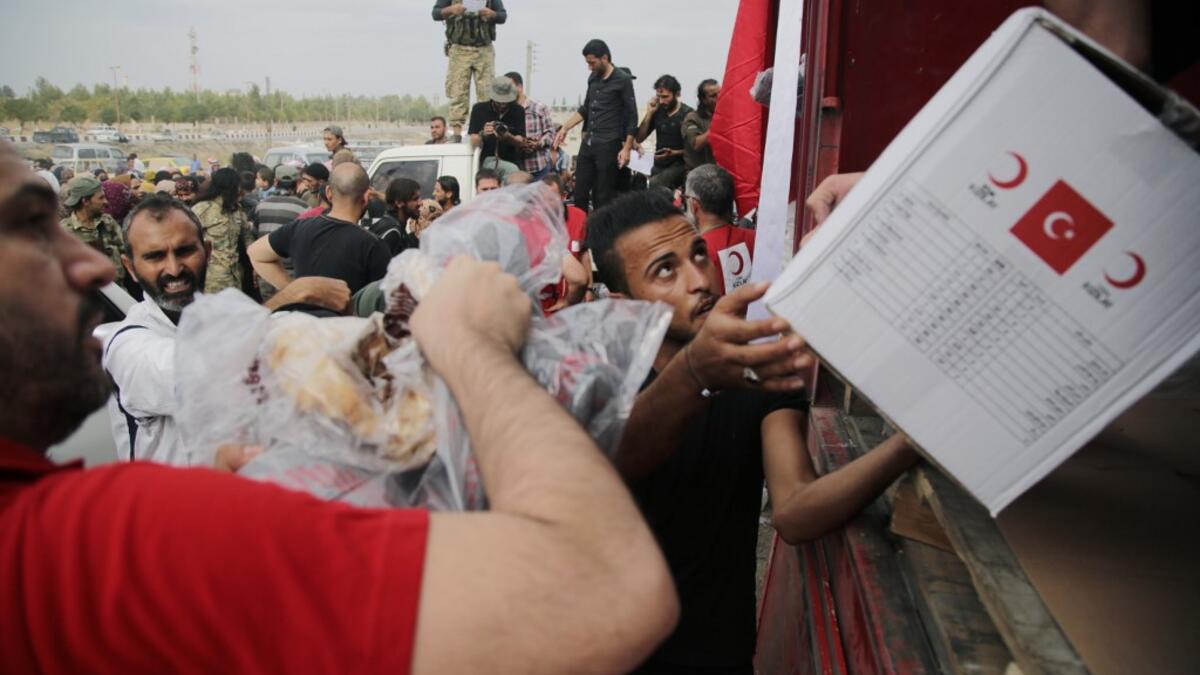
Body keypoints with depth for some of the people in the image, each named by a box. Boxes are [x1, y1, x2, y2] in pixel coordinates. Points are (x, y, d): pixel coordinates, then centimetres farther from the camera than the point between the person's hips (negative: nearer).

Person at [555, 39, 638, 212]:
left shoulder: (623, 80, -6)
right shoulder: (593, 78, 13)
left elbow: (631, 117, -7)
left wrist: (626, 148, -12)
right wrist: (564, 128, 16)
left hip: (608, 145, -6)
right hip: (588, 143, 7)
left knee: (603, 198, -2)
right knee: (579, 194, 7)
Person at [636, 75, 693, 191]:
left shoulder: (687, 114, -11)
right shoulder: (658, 111, 4)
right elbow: (639, 138, 4)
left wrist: (674, 153, -23)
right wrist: (649, 113, -4)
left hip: (678, 165, -6)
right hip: (658, 165, 6)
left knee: (654, 184, -28)